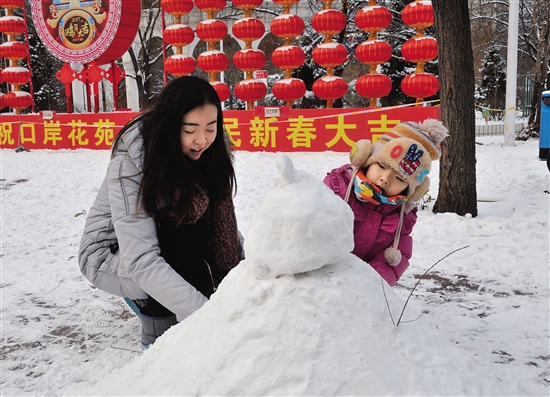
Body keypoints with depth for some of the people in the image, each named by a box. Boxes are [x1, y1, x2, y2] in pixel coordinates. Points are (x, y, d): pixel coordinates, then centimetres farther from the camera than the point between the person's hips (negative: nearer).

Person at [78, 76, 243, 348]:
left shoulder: (210, 151, -14)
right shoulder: (130, 163, -31)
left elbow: (224, 223, -9)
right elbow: (141, 261, -39)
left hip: (166, 244, 5)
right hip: (113, 252, -4)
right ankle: (156, 335, -16)